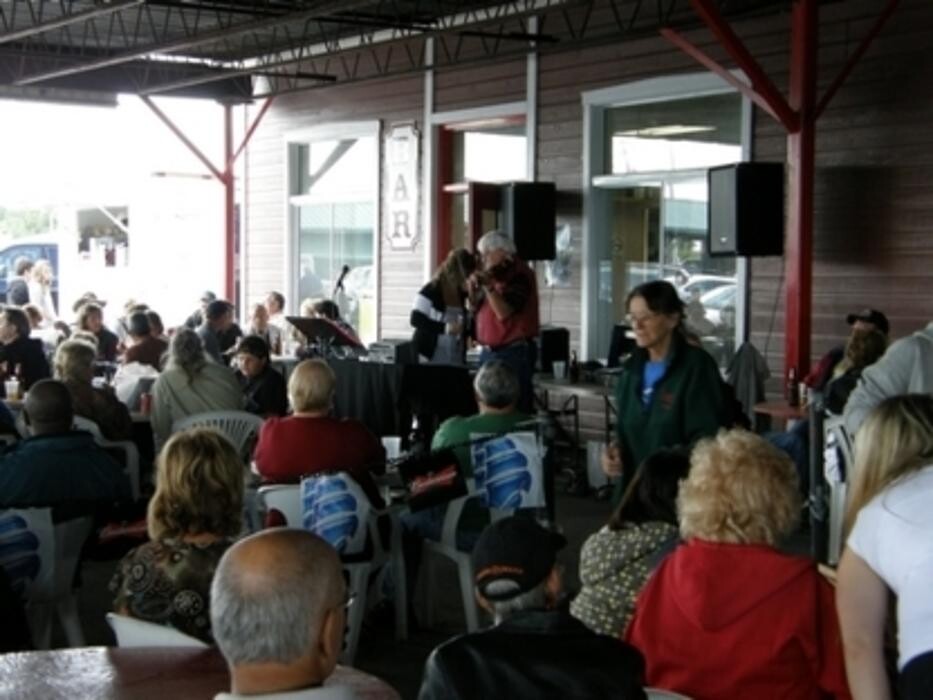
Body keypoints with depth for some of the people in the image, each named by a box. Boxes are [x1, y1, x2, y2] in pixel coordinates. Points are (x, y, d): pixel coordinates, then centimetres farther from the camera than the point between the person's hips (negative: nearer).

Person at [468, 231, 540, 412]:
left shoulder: (519, 274, -12)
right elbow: (477, 307, 18)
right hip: (489, 351, 9)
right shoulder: (495, 274, 11)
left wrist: (488, 286, -26)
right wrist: (473, 289, 0)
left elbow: (504, 313, -22)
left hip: (514, 353, -9)